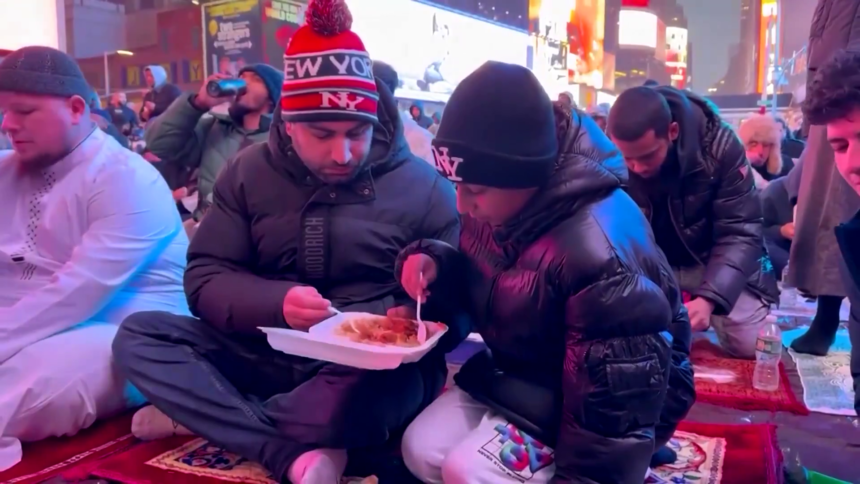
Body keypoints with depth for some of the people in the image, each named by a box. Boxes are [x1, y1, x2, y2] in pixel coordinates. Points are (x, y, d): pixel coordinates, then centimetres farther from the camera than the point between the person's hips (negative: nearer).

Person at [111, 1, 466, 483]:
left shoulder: (424, 187, -4)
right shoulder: (249, 172, 4)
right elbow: (205, 278, -1)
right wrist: (277, 303, -21)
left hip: (370, 366, -3)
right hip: (267, 354, 4)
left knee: (382, 388, -38)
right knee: (139, 336, -15)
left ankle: (202, 413, -14)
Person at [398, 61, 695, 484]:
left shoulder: (596, 247, -35)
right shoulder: (499, 205, -10)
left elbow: (616, 393, -28)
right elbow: (483, 281, 10)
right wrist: (434, 264, -13)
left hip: (581, 398, -8)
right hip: (518, 373, 8)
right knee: (421, 449, 1)